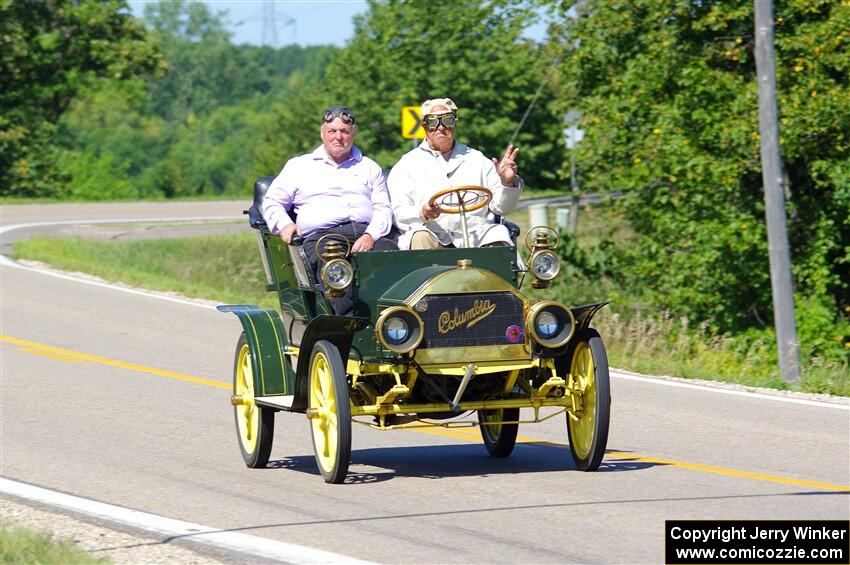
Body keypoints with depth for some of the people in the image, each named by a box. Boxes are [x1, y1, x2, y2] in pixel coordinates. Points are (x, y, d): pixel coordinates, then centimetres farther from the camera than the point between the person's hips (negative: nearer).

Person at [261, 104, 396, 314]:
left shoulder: (369, 167, 28)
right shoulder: (298, 166, 26)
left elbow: (384, 208, 16)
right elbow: (272, 202, 20)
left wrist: (370, 236, -6)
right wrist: (285, 225, -4)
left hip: (367, 234, 1)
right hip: (321, 235, -1)